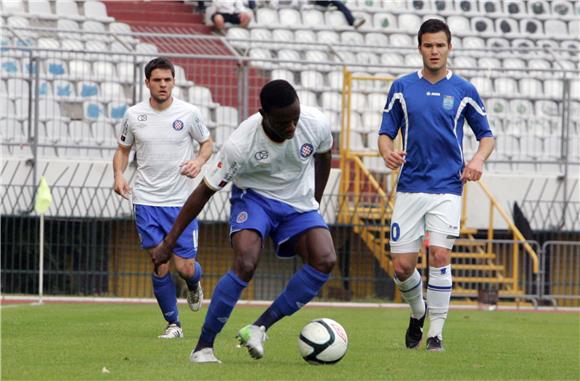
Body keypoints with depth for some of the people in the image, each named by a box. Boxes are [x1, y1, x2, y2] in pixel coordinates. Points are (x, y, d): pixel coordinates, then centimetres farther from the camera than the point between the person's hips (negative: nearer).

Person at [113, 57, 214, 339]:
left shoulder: (189, 113, -3)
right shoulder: (133, 115, 1)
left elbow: (207, 144, 10)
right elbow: (123, 149, 14)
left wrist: (198, 162, -12)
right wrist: (119, 175, -5)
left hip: (181, 202, -1)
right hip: (147, 202, 1)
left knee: (185, 268, -2)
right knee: (160, 266, -6)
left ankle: (194, 285, 36)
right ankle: (173, 324, 10)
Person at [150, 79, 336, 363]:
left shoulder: (316, 124, -21)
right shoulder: (240, 145, -29)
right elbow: (205, 191, -18)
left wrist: (314, 203, 9)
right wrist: (168, 242, -16)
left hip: (298, 204, 4)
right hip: (254, 198, -4)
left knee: (325, 260, -24)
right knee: (245, 265, -30)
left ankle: (260, 328, -17)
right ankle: (204, 345, -16)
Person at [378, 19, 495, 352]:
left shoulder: (464, 90, 3)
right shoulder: (402, 88, 6)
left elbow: (487, 134, 11)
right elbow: (387, 132, 9)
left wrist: (479, 159, -10)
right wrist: (388, 152, -14)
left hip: (447, 188, -2)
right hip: (410, 186, 2)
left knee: (440, 255, -16)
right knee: (403, 266, -1)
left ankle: (436, 332, -5)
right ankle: (418, 313, 29)